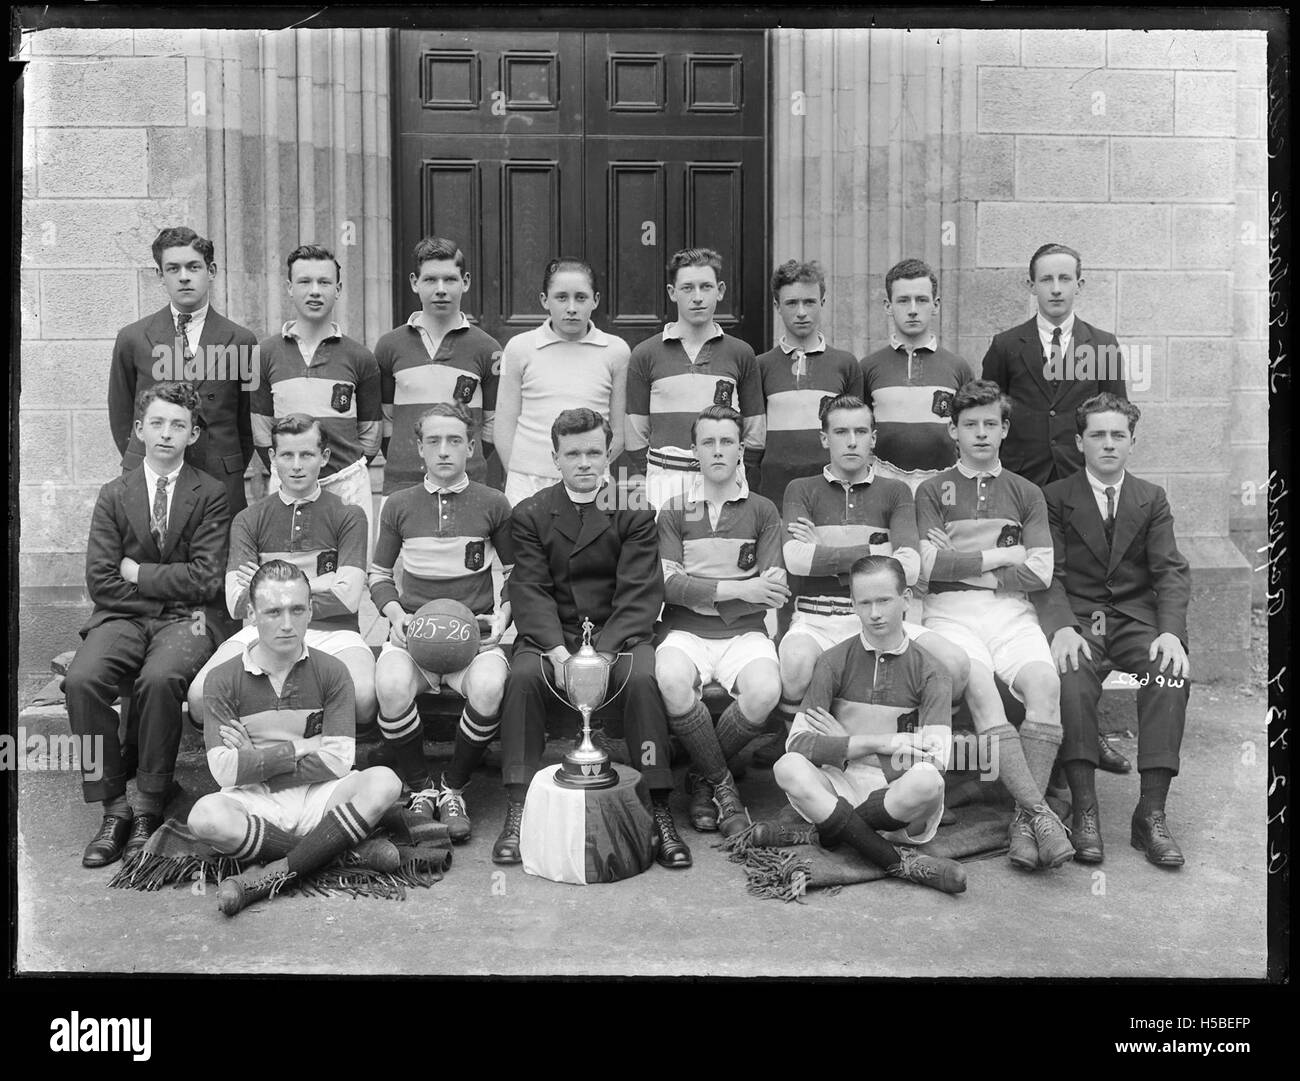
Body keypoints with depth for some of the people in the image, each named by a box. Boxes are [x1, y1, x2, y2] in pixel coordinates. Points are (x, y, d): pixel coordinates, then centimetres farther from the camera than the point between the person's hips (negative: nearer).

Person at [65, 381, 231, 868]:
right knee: (81, 679, -26)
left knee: (159, 679, -33)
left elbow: (205, 580, -6)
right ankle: (113, 808, -13)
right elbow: (101, 582, 2)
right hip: (122, 617, 3)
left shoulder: (211, 495, 4)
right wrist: (167, 584, -5)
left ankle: (149, 806, -16)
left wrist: (137, 572, -3)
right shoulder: (114, 495, 11)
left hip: (187, 619, -3)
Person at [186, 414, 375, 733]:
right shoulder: (249, 520, 12)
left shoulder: (348, 516, 8)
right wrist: (317, 585, -2)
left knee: (364, 697, -34)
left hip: (331, 633, -1)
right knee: (200, 696, -26)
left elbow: (347, 598, -5)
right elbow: (237, 603, -1)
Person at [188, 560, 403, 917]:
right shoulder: (223, 680, -1)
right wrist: (302, 748, -8)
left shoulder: (331, 672, 1)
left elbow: (339, 761, -7)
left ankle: (273, 876, -26)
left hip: (316, 796, 1)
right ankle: (346, 847, -21)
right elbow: (224, 770, -10)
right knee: (205, 816, -34)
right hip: (254, 803, -1)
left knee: (384, 782, -27)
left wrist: (257, 760, -7)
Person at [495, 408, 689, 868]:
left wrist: (604, 653, -21)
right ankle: (518, 811, -23)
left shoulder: (635, 512, 3)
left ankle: (659, 812, -24)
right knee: (523, 675, -29)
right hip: (551, 634, 1)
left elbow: (639, 593, -6)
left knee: (643, 678, -30)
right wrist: (558, 652, -21)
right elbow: (530, 591, -4)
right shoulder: (530, 515, 7)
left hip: (617, 633, -1)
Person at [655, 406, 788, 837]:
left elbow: (775, 589, 0)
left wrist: (704, 593, -11)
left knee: (765, 690, -30)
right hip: (685, 632, 0)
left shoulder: (762, 511, 10)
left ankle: (703, 777, -3)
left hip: (744, 632, 1)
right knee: (673, 682, -34)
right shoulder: (674, 511, 9)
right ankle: (723, 784, -10)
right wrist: (739, 589, -14)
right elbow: (670, 584, -4)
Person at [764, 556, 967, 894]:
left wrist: (846, 743, -7)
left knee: (926, 781, -35)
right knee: (787, 767, -29)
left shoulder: (929, 672, 1)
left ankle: (826, 832, -16)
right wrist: (882, 742, -13)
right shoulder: (835, 661, 3)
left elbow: (935, 760, -11)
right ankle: (902, 863, -28)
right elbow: (798, 742, -8)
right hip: (841, 785, 1)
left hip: (899, 794, -1)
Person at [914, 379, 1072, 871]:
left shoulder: (1026, 494, 19)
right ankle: (1039, 812, -31)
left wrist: (962, 564, -1)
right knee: (980, 688, -31)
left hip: (1012, 611, 2)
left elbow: (1039, 573, 4)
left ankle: (1024, 819, -26)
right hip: (951, 611, -2)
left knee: (1044, 683, -28)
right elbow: (928, 566, -3)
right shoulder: (932, 490, 13)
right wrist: (1000, 556, 1)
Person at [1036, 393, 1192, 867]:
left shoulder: (1152, 499, 14)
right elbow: (1050, 574, -2)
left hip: (1136, 619, 2)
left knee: (1173, 674, -28)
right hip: (1077, 619, -2)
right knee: (1072, 677, -33)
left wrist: (1171, 632, -15)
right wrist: (1062, 628, -22)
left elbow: (1172, 573, 4)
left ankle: (1151, 813, -23)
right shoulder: (1055, 498, 7)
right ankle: (1084, 810, -27)